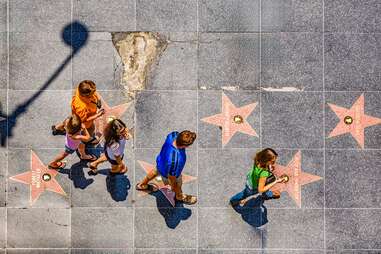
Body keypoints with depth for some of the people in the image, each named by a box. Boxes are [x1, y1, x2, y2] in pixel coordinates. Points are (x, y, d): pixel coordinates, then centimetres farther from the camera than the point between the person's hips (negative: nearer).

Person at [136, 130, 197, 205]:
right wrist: (173, 186, -9)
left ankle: (142, 185, 67)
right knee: (178, 187, 28)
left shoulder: (173, 135, -33)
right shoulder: (176, 160, -48)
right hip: (168, 173, -6)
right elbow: (171, 176, -29)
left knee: (156, 171, 38)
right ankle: (179, 196, 64)